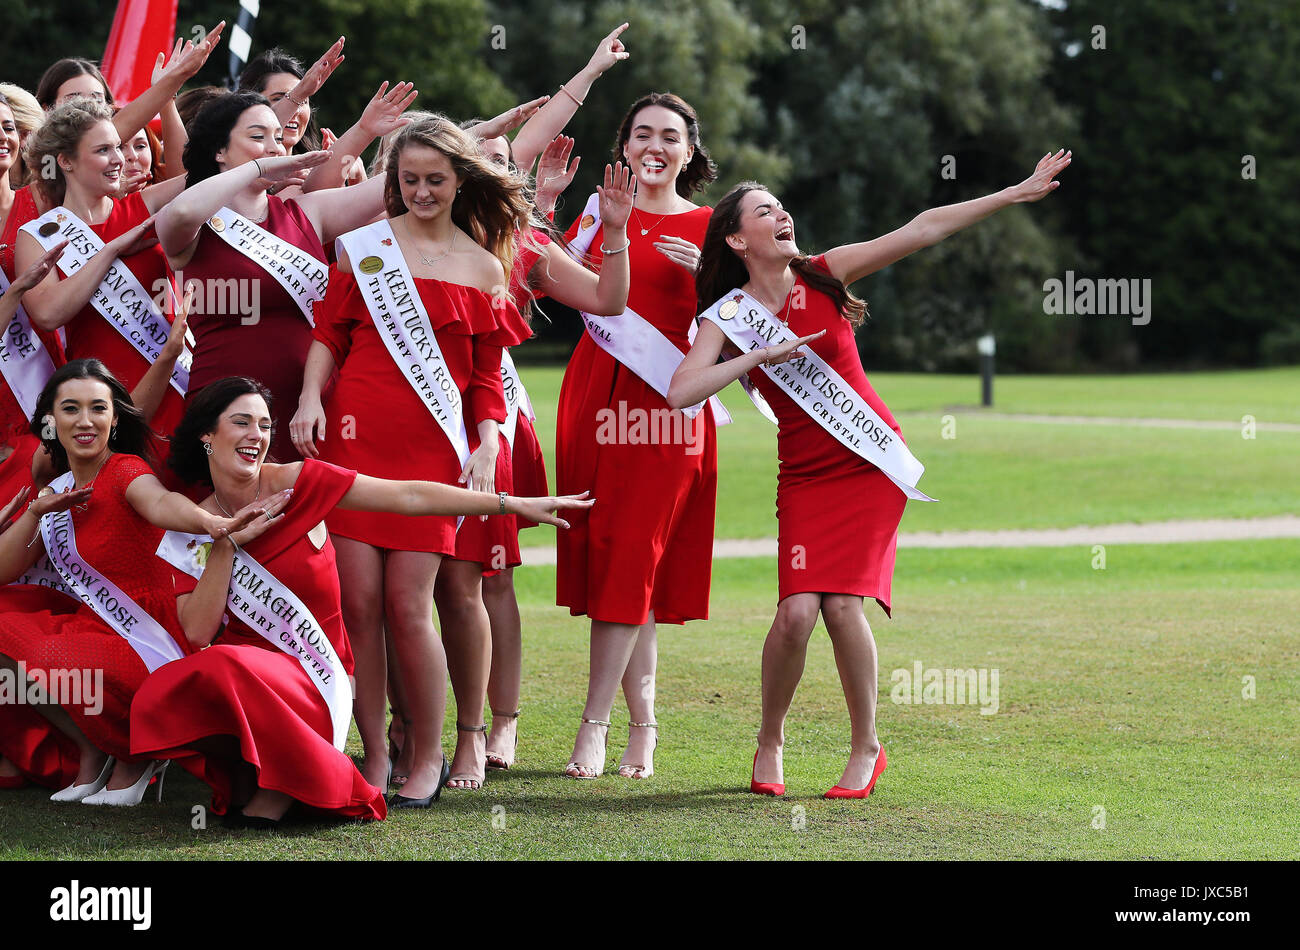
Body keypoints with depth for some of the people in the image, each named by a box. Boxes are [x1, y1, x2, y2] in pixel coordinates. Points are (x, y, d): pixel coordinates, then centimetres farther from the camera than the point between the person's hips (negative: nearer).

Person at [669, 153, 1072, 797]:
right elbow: (679, 393, -18)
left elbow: (924, 230, -5)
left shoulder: (824, 276, 0)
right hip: (805, 475, 0)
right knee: (797, 611, -15)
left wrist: (1018, 193, -7)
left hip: (873, 465, 0)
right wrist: (761, 356, -20)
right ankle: (770, 743, 9)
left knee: (843, 605, -13)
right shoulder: (727, 318, -3)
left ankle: (866, 747, 6)